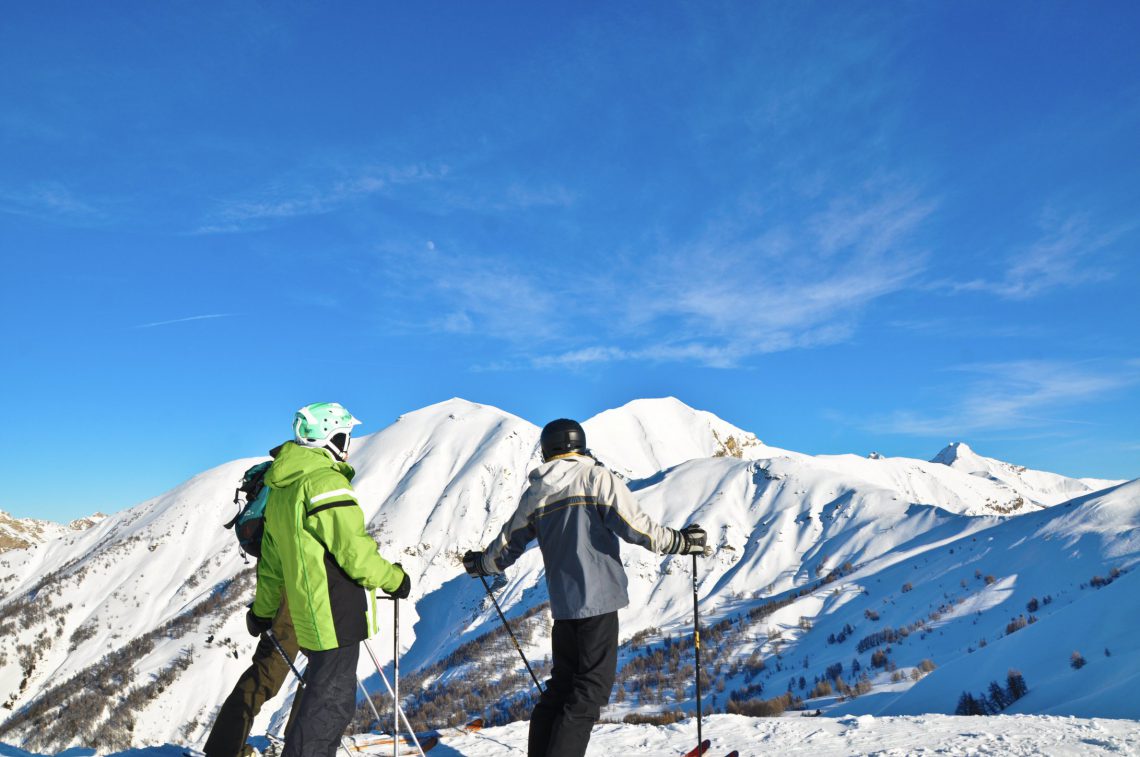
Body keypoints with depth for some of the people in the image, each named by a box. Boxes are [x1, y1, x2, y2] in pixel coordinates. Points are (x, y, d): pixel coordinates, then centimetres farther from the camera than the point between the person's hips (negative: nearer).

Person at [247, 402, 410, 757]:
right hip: (337, 615, -10)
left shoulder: (280, 490, 14)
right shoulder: (326, 481, -17)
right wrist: (395, 579, -5)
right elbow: (354, 551, -20)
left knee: (324, 697, 20)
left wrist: (263, 611, 32)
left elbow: (271, 561, 22)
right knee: (330, 705, -1)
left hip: (310, 618, 10)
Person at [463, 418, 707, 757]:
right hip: (597, 598, -6)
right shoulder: (595, 477, -5)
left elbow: (508, 544, 18)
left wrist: (480, 563, 38)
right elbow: (632, 523, -15)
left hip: (562, 603, 6)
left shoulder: (533, 495, 10)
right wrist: (679, 541, -4)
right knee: (590, 690, -1)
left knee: (562, 683, 19)